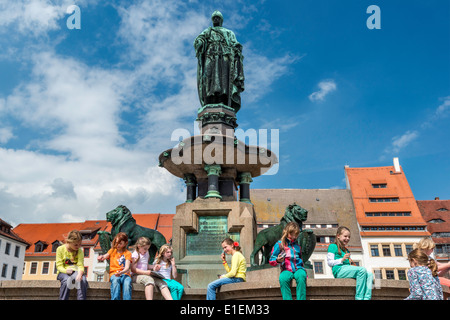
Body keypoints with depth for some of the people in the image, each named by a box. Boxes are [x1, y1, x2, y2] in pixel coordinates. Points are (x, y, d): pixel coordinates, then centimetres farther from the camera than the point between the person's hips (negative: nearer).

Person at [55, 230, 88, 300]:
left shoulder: (80, 251, -1)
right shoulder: (60, 249, -4)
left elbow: (80, 266, -12)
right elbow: (59, 265, -7)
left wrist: (79, 274, -36)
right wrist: (66, 270, -29)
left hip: (76, 271, 1)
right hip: (64, 272, -1)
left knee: (83, 280, -32)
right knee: (66, 280, -36)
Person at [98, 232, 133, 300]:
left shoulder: (127, 253, 9)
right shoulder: (112, 250, 18)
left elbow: (127, 267, -6)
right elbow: (105, 256, -3)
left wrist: (121, 272, -29)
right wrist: (101, 257, -29)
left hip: (125, 274, -1)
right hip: (114, 273, 1)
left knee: (127, 283, -35)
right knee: (115, 280, -36)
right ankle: (115, 299, -42)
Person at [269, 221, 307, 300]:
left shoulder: (297, 245, 19)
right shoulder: (279, 244, 6)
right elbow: (271, 261, 6)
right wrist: (278, 260, -16)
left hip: (298, 269, 2)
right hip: (286, 270, -2)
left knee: (301, 276, -35)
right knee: (283, 278, -37)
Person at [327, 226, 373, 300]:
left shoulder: (347, 251, 31)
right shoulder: (333, 246, 6)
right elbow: (330, 262, -3)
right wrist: (342, 259, -14)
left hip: (347, 270, 8)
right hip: (339, 270, -8)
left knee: (369, 275, -12)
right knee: (362, 269, -27)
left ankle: (367, 297, -31)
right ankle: (359, 297, -30)